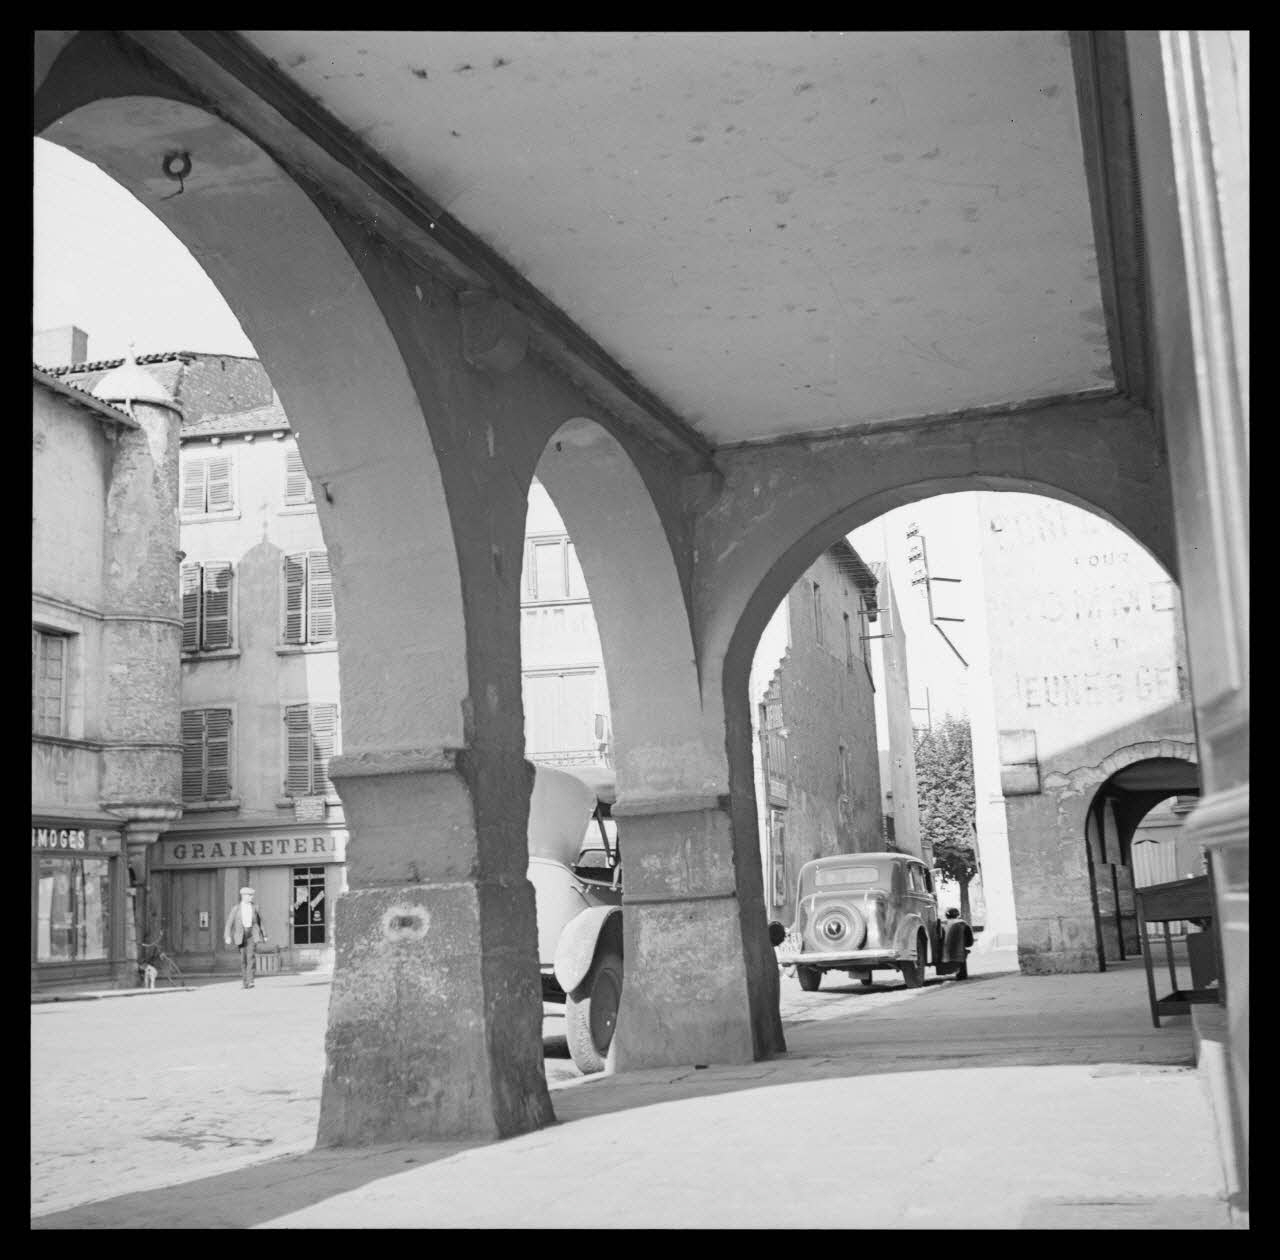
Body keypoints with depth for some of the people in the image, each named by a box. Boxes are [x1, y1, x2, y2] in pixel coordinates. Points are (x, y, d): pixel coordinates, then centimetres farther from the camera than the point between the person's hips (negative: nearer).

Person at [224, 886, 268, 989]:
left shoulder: (254, 908, 9)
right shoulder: (236, 908, 5)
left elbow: (260, 921, 14)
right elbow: (229, 923, 2)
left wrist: (264, 935, 13)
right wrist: (227, 936, -8)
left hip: (252, 934, 0)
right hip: (241, 935, 0)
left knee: (251, 956, -15)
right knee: (243, 959, 3)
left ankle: (250, 981, -20)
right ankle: (245, 982, 14)